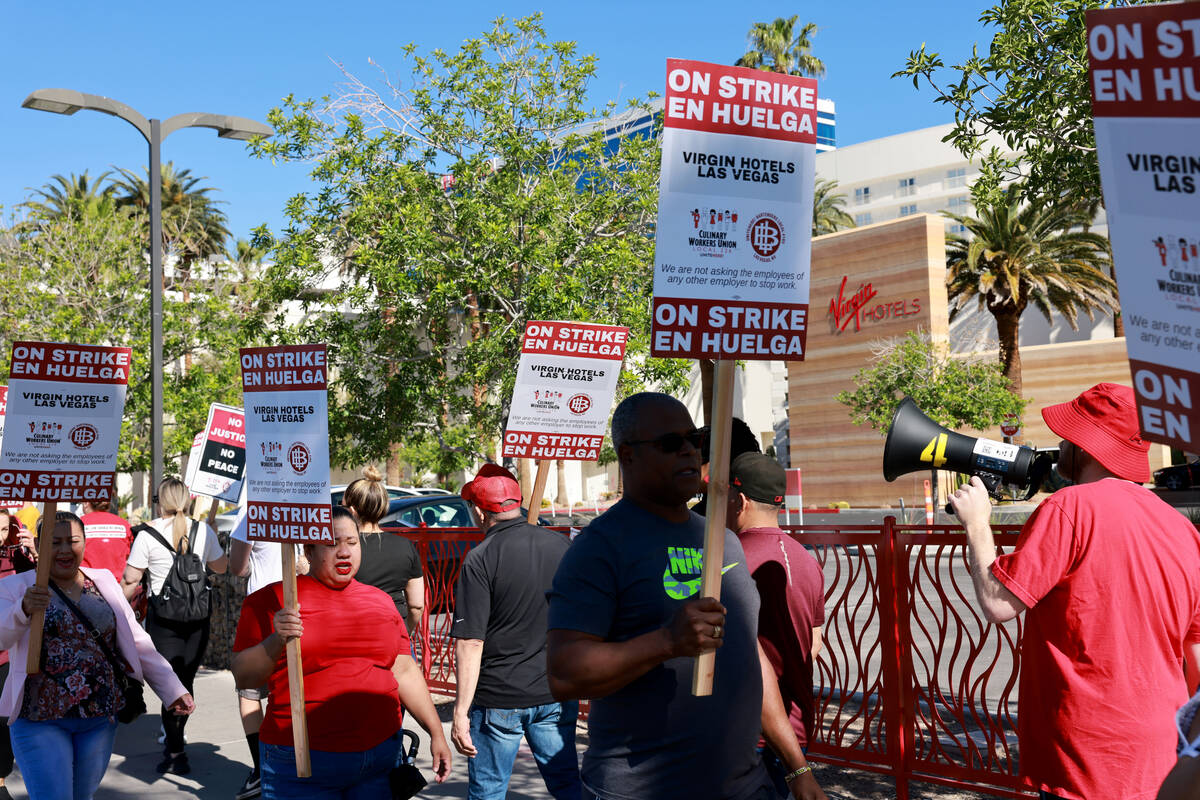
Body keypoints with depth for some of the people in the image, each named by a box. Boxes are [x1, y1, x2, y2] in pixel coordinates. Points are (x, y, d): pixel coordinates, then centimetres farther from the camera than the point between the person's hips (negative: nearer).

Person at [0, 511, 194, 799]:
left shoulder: (104, 583, 9)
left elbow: (138, 644, 10)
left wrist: (173, 689, 2)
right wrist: (23, 610, -40)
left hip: (101, 719, 4)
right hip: (40, 720, -3)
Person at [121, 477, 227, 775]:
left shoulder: (148, 535, -6)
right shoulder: (203, 531, 2)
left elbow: (130, 580, -4)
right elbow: (221, 566, 15)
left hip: (163, 617, -3)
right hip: (198, 617, 3)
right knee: (186, 681, 13)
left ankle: (176, 752, -1)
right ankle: (174, 738, 25)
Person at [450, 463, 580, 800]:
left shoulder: (479, 560, -13)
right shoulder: (561, 545, 2)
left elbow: (470, 643, -17)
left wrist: (461, 711, -13)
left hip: (499, 699, -4)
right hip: (556, 695, 4)